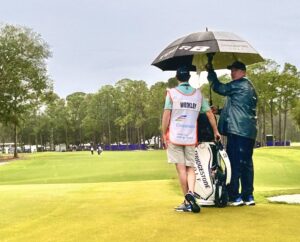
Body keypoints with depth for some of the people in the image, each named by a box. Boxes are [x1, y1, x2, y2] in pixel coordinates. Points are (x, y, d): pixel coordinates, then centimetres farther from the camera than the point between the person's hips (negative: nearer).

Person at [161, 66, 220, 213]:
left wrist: (164, 135, -3)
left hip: (175, 137, -2)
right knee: (190, 168, 9)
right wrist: (215, 131, 17)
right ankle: (191, 192, -16)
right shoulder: (198, 94, 7)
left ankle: (187, 202, 3)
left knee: (181, 169, 1)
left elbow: (166, 116, -9)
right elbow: (209, 113, 7)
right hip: (191, 137, 3)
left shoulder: (172, 93, -3)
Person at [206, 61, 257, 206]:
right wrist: (220, 110, 21)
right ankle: (248, 196, 12)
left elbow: (219, 88, -3)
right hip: (249, 132, 9)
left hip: (237, 131, -9)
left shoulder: (239, 84, -6)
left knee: (234, 163, -7)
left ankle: (234, 197, -6)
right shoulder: (250, 88, 24)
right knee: (246, 163, 10)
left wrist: (210, 72, 10)